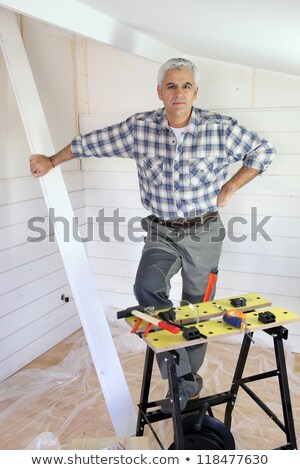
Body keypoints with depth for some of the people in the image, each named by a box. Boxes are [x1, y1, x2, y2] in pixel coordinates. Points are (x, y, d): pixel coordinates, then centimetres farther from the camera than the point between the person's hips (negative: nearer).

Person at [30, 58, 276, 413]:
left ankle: (187, 377, 33)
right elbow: (94, 142, 5)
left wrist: (230, 187, -1)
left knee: (197, 309, 9)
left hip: (203, 234, 0)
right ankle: (184, 379, -9)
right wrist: (52, 161, 10)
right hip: (161, 233, 1)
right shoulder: (140, 128, -7)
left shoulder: (220, 128, -11)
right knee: (147, 289, -24)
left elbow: (263, 151, 4)